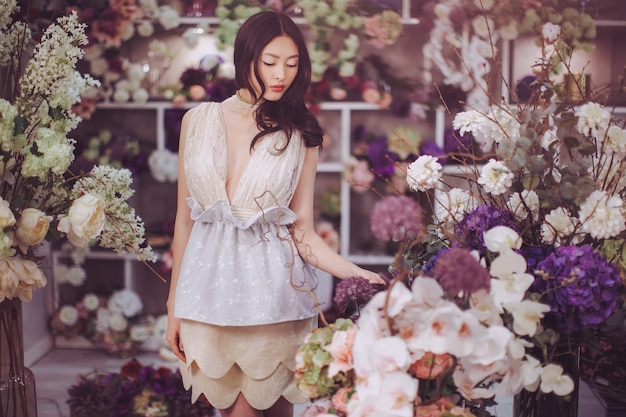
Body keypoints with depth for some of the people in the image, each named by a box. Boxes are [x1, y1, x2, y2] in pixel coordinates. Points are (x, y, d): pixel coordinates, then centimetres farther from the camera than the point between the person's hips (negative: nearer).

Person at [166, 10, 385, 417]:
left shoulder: (301, 136, 2)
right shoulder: (198, 121, 4)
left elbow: (303, 234, -1)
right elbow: (185, 218, 8)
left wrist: (357, 274, -18)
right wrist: (174, 306, 9)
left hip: (271, 289, -1)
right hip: (209, 287, 1)